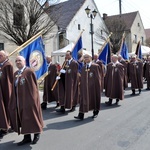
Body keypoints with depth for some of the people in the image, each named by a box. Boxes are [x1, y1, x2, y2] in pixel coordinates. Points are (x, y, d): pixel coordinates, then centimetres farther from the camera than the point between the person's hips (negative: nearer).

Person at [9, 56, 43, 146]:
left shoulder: (29, 71, -12)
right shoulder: (16, 74, 12)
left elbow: (34, 86, -14)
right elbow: (15, 87, 14)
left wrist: (32, 99, -17)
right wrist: (15, 99, 9)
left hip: (28, 99, -7)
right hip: (19, 100, 7)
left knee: (31, 116, 5)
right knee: (23, 118, 11)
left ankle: (37, 134, 25)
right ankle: (27, 137, 22)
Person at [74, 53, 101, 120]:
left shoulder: (95, 66, -5)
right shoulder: (83, 67, 11)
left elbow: (98, 77, -6)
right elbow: (82, 78, 12)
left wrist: (98, 86, -9)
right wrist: (81, 85, 5)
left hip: (93, 86, -3)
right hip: (85, 86, 4)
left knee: (94, 98, 10)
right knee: (83, 99, -4)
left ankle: (95, 112, 31)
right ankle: (81, 115, -8)